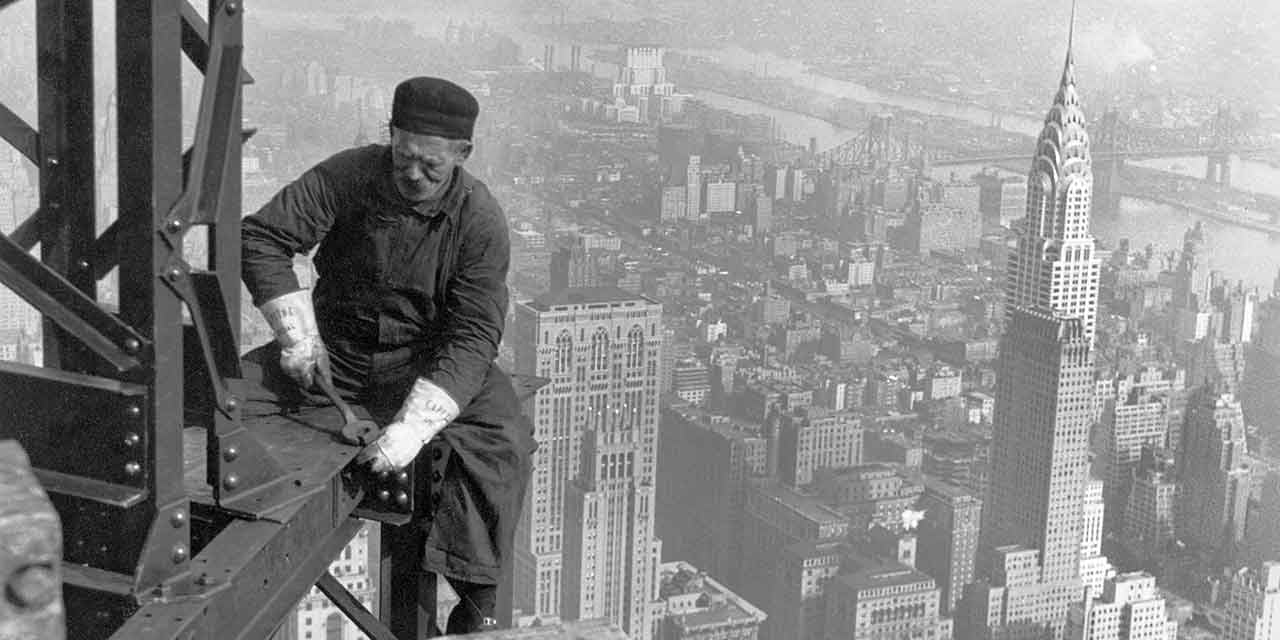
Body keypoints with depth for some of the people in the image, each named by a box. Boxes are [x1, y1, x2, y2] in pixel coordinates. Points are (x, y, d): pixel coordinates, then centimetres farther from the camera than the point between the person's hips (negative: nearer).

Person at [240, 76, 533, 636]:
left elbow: (472, 337, -22)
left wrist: (414, 425, -35)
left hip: (428, 360, -2)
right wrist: (299, 333, -19)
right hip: (334, 348, 2)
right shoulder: (349, 176, -11)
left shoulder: (479, 220, -16)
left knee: (499, 443, -27)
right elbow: (260, 237, -9)